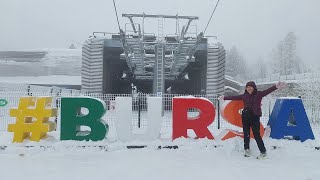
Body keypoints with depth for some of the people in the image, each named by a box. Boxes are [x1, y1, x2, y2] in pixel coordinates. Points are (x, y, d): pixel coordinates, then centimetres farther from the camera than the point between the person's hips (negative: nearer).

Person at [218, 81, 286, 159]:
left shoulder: (258, 94, -1)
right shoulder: (244, 95, 8)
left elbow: (267, 91, -15)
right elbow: (234, 97, 15)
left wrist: (276, 86, -30)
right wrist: (224, 98, 21)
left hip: (255, 117, -4)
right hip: (245, 117, 4)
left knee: (257, 134, -6)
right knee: (246, 134, 11)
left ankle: (263, 152, 4)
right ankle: (247, 149, 26)